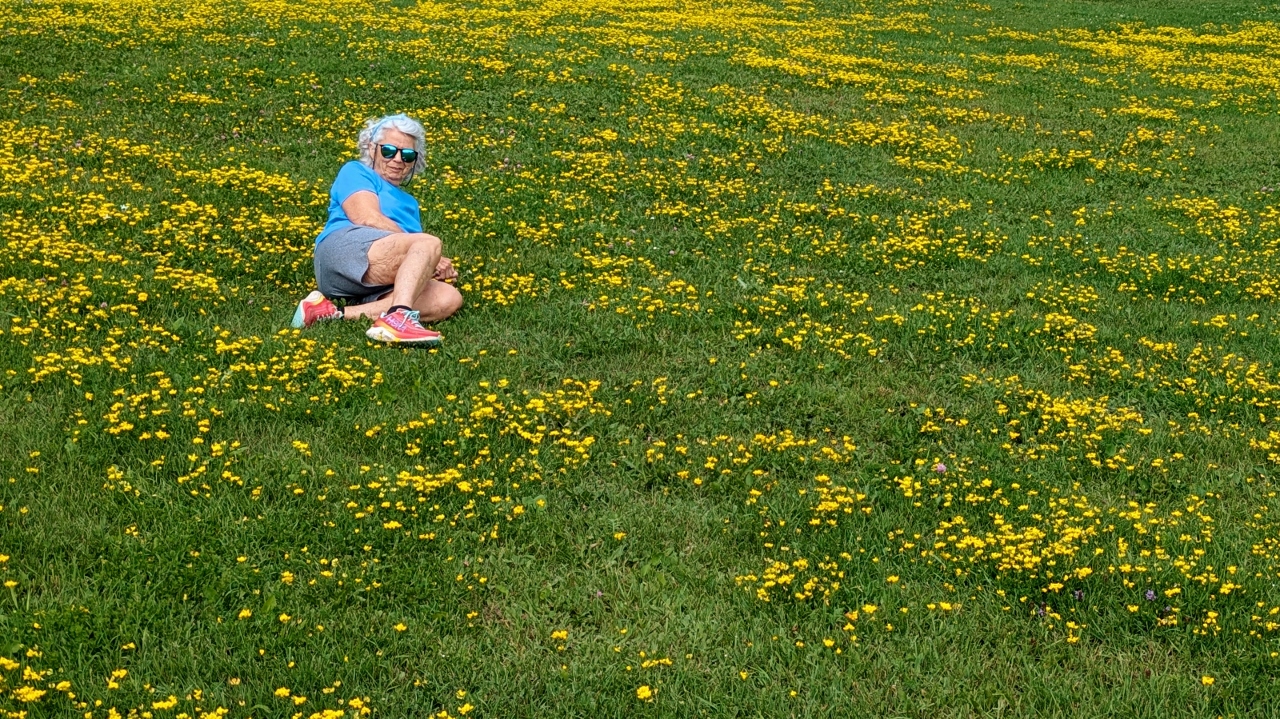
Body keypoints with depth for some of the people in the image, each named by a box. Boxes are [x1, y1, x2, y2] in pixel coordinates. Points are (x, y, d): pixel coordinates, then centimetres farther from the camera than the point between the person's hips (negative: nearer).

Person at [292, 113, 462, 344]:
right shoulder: (356, 172, 19)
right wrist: (430, 254, -3)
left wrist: (437, 265, 3)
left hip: (378, 287, 6)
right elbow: (368, 219, -2)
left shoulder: (409, 203, 38)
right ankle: (398, 318, -55)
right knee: (429, 244, -29)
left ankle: (337, 314, -30)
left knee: (449, 298, -24)